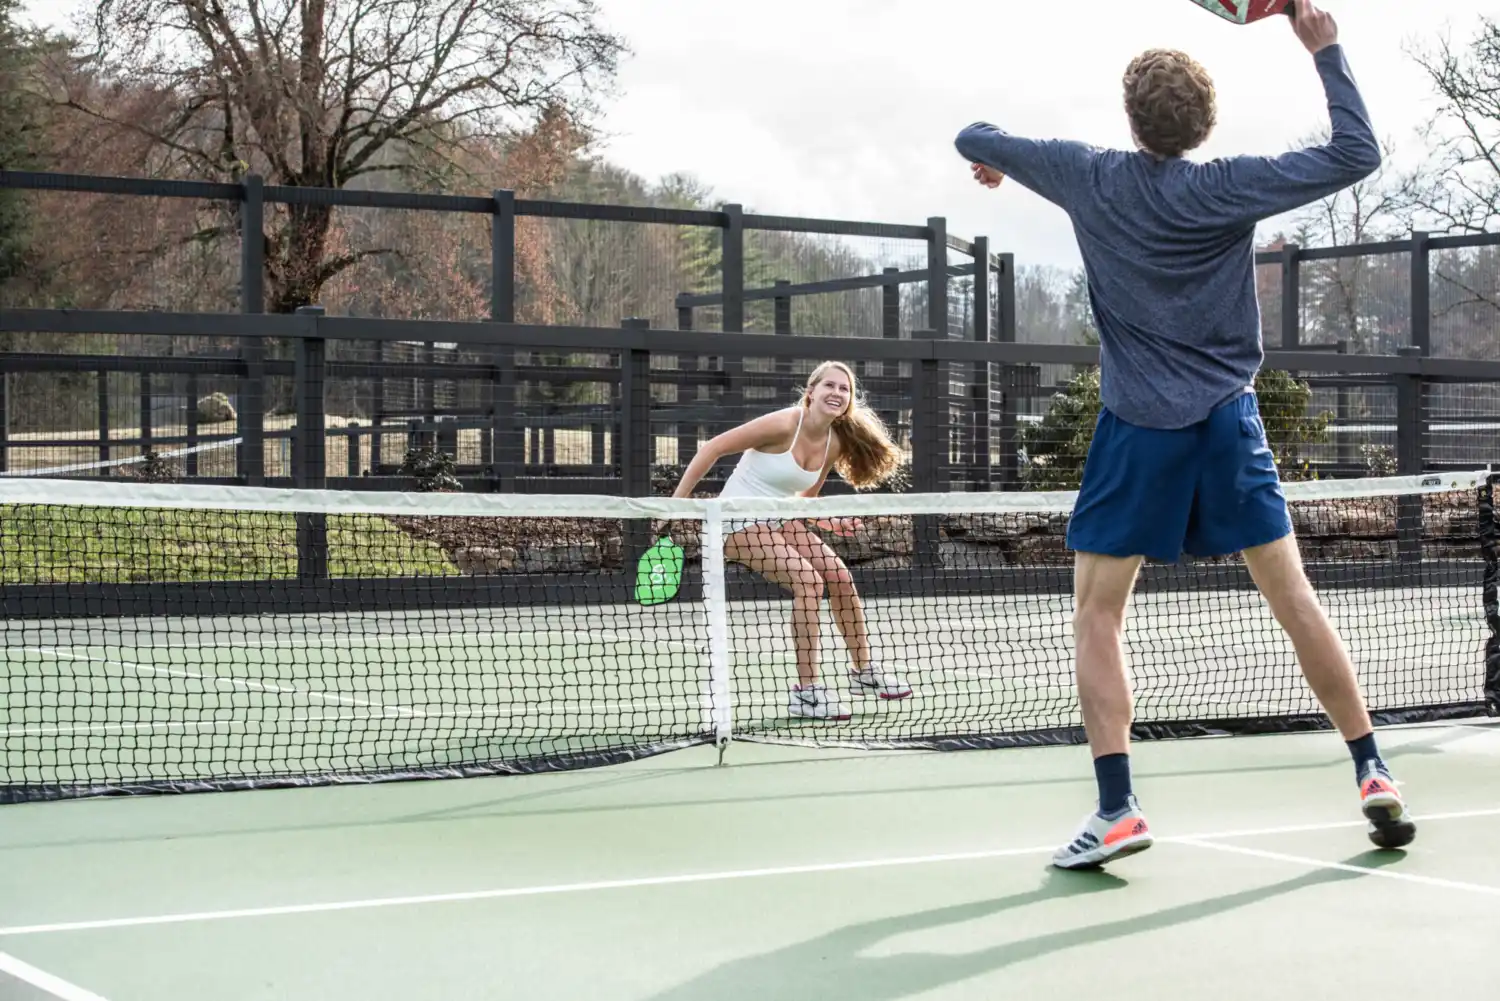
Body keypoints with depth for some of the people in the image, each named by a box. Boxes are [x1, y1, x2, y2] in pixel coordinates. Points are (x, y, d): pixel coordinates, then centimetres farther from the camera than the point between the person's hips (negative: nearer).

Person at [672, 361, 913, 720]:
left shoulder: (834, 444, 0)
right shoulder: (784, 425, -23)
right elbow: (713, 448, -20)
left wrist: (830, 522, -6)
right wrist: (677, 500, -21)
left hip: (778, 519, 8)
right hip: (739, 519, -8)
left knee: (839, 576, 2)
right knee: (808, 579, -22)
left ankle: (863, 671, 20)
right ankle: (806, 692, -16)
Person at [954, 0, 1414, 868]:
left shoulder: (1090, 178, -3)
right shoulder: (1229, 189, -7)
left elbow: (976, 141, 12)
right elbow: (1358, 154, -7)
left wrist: (990, 152, 36)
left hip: (1138, 430, -1)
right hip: (1228, 422, 1)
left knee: (1097, 616, 4)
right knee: (1297, 601, 7)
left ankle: (1118, 810, -8)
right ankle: (1374, 777, 11)